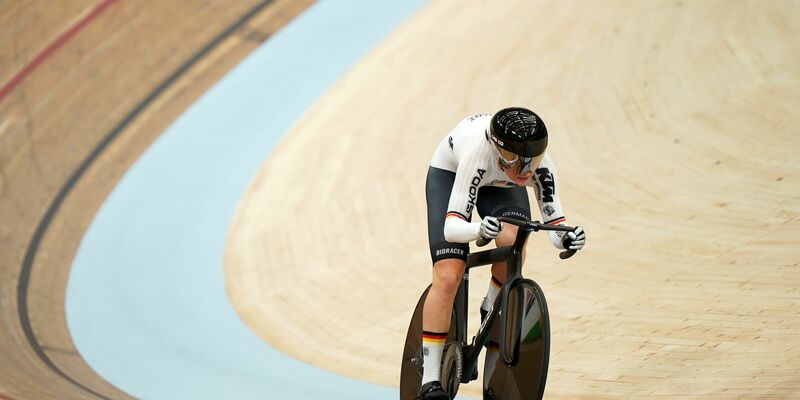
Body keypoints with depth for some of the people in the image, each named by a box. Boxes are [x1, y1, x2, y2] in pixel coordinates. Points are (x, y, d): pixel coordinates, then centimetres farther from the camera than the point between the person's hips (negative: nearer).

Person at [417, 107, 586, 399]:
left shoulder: (542, 168, -34)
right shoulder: (480, 154, -44)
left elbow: (555, 225, -29)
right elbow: (451, 227, -47)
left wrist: (566, 238, -52)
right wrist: (479, 229, -68)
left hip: (500, 185, 3)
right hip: (450, 175, -3)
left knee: (513, 243, -29)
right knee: (448, 276, -17)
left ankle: (492, 310, 1)